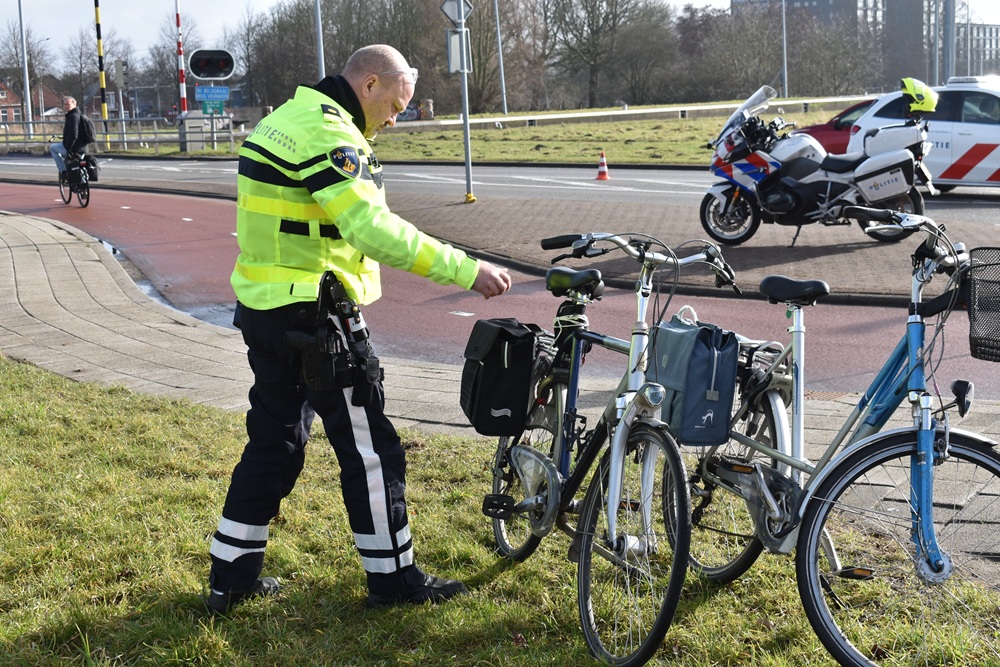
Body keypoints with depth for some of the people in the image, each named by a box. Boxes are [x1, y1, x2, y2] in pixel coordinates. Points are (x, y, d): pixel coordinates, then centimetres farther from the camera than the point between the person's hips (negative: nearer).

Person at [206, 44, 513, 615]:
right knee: (369, 446, 2)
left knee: (275, 441, 17)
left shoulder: (288, 116, 15)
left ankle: (232, 577, 23)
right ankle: (393, 576, 14)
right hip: (314, 317, -10)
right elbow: (376, 230, -29)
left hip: (264, 307, 10)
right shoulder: (329, 133, -18)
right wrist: (467, 270, -28)